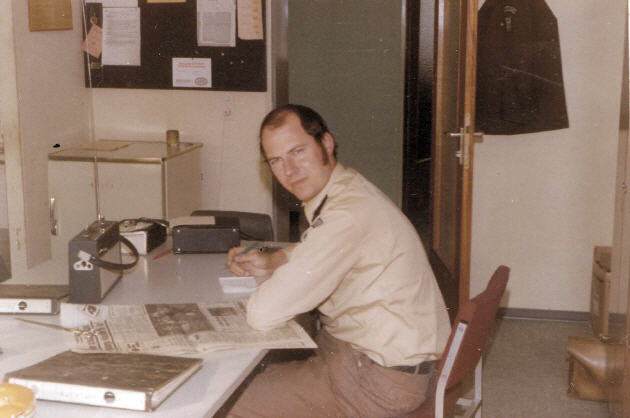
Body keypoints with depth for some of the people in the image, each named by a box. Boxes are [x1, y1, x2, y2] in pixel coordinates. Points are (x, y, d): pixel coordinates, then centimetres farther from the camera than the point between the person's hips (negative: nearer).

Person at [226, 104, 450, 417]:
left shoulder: (348, 214, -29)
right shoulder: (344, 189, 4)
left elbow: (264, 313, -30)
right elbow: (312, 252, 28)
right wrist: (271, 261, 8)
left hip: (381, 378, -10)